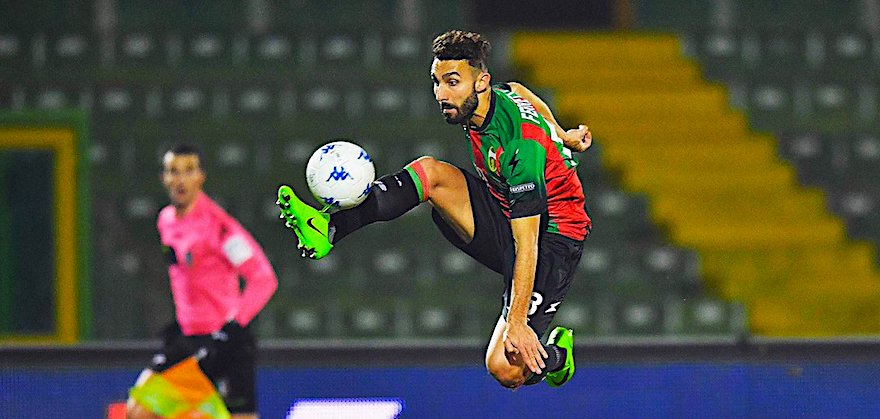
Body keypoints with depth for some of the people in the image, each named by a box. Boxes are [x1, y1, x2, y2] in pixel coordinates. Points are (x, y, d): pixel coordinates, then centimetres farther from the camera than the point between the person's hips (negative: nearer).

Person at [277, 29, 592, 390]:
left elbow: (527, 244, -31)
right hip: (505, 218, 8)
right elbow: (521, 92, 22)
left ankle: (555, 354, 15)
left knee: (505, 369, -18)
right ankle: (330, 227, -24)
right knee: (429, 172, -16)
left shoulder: (522, 144, -30)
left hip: (551, 240, -8)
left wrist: (517, 323, -34)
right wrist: (561, 136, 37)